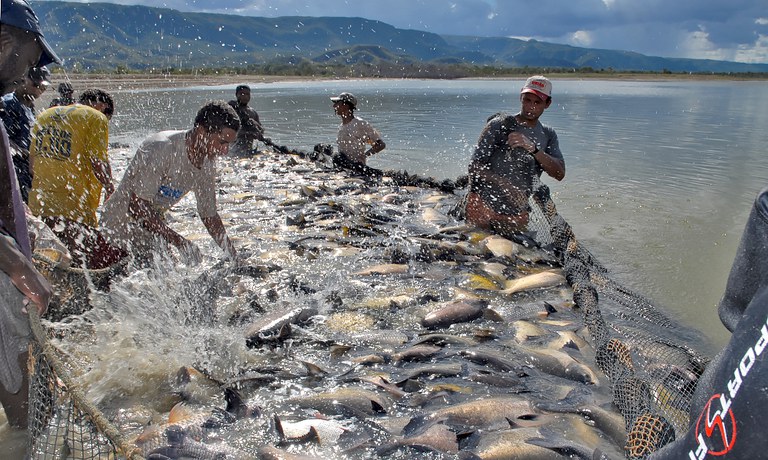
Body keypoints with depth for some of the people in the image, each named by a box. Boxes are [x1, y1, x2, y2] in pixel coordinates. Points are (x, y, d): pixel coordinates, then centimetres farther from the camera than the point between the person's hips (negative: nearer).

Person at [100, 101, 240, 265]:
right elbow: (137, 208, -29)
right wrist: (180, 242, -31)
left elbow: (209, 215, 4)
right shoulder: (160, 149, -29)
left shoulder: (207, 165, -5)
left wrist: (234, 257, 0)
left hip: (152, 221, 8)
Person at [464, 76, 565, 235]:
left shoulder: (548, 135, 10)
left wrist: (533, 148, -19)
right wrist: (505, 185, -23)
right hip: (482, 204, -5)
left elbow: (560, 174, -6)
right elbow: (475, 168, -9)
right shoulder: (500, 125, -4)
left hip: (517, 214, 5)